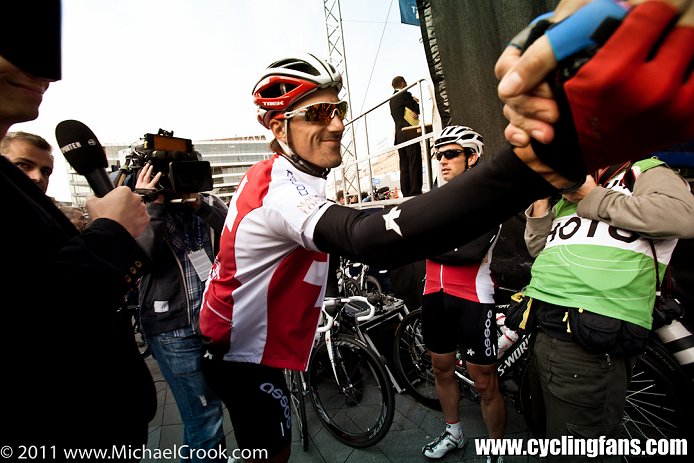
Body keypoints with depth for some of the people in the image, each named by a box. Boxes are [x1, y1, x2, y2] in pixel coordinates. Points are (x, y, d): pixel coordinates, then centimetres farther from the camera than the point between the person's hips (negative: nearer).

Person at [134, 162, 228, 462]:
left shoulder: (207, 203, 6)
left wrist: (202, 206, -18)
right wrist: (150, 207, -20)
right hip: (174, 327, -4)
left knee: (199, 410, 22)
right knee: (205, 415, -3)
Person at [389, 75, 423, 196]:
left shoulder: (392, 99, 20)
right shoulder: (405, 95, -3)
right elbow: (418, 110, -3)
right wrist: (416, 102, 15)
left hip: (399, 135, 8)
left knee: (404, 167, 4)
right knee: (414, 164, -9)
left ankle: (406, 193, 2)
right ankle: (416, 192, -14)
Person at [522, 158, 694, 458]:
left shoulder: (647, 172, 1)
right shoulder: (569, 197, 22)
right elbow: (539, 248, 18)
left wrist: (593, 198, -11)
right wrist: (541, 199, 7)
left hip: (587, 343, -7)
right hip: (544, 330, 8)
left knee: (571, 452, 6)